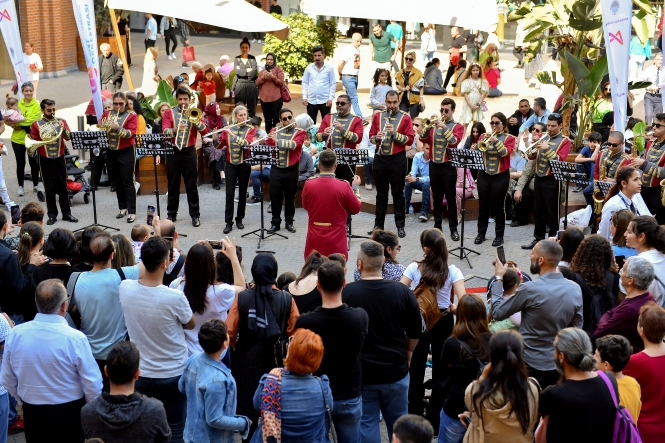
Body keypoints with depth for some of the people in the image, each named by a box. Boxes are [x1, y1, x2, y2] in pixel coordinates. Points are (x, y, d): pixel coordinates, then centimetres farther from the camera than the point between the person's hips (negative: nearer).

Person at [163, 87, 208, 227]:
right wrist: (175, 129, -29)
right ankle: (171, 214, 19)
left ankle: (195, 215, 7)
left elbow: (204, 130, -7)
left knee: (191, 185, 2)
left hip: (189, 151, -1)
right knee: (173, 185, 9)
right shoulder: (170, 113, 4)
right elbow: (165, 131, -9)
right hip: (173, 151, 1)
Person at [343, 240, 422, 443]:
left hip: (360, 372, -2)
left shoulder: (347, 293, -16)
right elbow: (415, 331, 0)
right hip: (396, 371, 2)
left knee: (367, 424, 9)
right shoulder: (401, 291, -10)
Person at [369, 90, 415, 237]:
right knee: (381, 193, 11)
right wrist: (377, 137, -14)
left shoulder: (405, 118, -2)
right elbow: (371, 137, 8)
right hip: (380, 158, 3)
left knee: (398, 193, 4)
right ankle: (378, 224, 19)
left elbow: (410, 140, -7)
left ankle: (400, 226, 10)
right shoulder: (378, 116, 7)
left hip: (397, 159, -3)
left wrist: (395, 133, -20)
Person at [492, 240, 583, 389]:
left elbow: (498, 313, -8)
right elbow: (577, 328, 4)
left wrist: (498, 278, 2)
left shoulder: (530, 289, -21)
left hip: (531, 366, -5)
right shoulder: (575, 289, -6)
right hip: (560, 366, 5)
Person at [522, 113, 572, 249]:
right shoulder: (543, 137, 12)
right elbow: (531, 156, 11)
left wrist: (547, 149, -23)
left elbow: (560, 160, -15)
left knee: (552, 212, 1)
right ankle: (538, 238, 19)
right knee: (538, 211, 11)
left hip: (552, 180, -6)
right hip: (538, 178, 6)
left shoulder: (564, 141, -4)